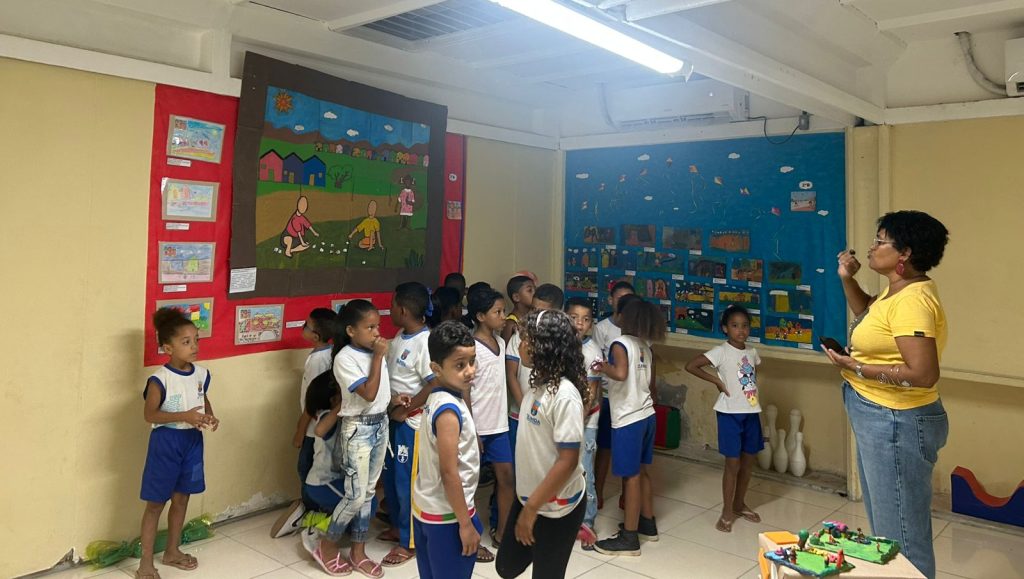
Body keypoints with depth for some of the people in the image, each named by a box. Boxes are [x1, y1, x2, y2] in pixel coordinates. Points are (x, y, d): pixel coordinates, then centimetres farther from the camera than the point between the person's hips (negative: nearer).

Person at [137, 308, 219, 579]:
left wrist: (210, 416, -5)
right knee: (156, 503, 6)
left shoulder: (201, 374, -1)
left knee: (181, 499, 18)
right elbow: (150, 414, -18)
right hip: (166, 442, -5)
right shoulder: (160, 379, -18)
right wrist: (184, 416, -28)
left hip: (192, 441, 6)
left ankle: (172, 551, 35)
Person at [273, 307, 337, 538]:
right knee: (315, 469, 18)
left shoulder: (316, 360, -24)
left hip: (315, 427, -8)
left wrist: (300, 431, -11)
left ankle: (309, 513, 19)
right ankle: (311, 507, 29)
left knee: (307, 468, 6)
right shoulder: (329, 354, 2)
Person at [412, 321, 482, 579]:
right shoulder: (449, 410, -24)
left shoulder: (436, 398, 3)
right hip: (447, 515, -9)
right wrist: (465, 523, -17)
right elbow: (449, 473, -23)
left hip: (425, 507, 9)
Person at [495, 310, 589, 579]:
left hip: (555, 507, -8)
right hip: (527, 496, 8)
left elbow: (568, 461, -25)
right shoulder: (538, 383, 1)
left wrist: (531, 509, -20)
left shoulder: (564, 395, -24)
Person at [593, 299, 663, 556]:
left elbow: (620, 374, -31)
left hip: (628, 418, -8)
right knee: (640, 471, 19)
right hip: (646, 415, 8)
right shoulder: (645, 346, 9)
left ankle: (629, 538, 6)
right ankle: (647, 523, 31)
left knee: (631, 475, -2)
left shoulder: (620, 344, -15)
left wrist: (603, 367, -15)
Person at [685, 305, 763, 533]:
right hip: (730, 413, -6)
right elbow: (690, 366, -20)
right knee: (733, 463, -1)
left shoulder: (752, 352, 6)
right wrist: (716, 380, -17)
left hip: (752, 412, 6)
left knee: (749, 460, 14)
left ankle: (739, 504, 32)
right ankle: (727, 512, 11)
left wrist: (754, 389, 7)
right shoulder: (721, 352, -13)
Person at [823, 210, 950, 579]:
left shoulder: (912, 300, -23)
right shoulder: (898, 291, 8)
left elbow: (923, 374, -30)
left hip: (896, 424, -11)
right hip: (879, 421, 11)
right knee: (885, 525, 24)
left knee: (902, 534, 1)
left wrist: (856, 368, -21)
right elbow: (867, 314, 28)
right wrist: (848, 279, 11)